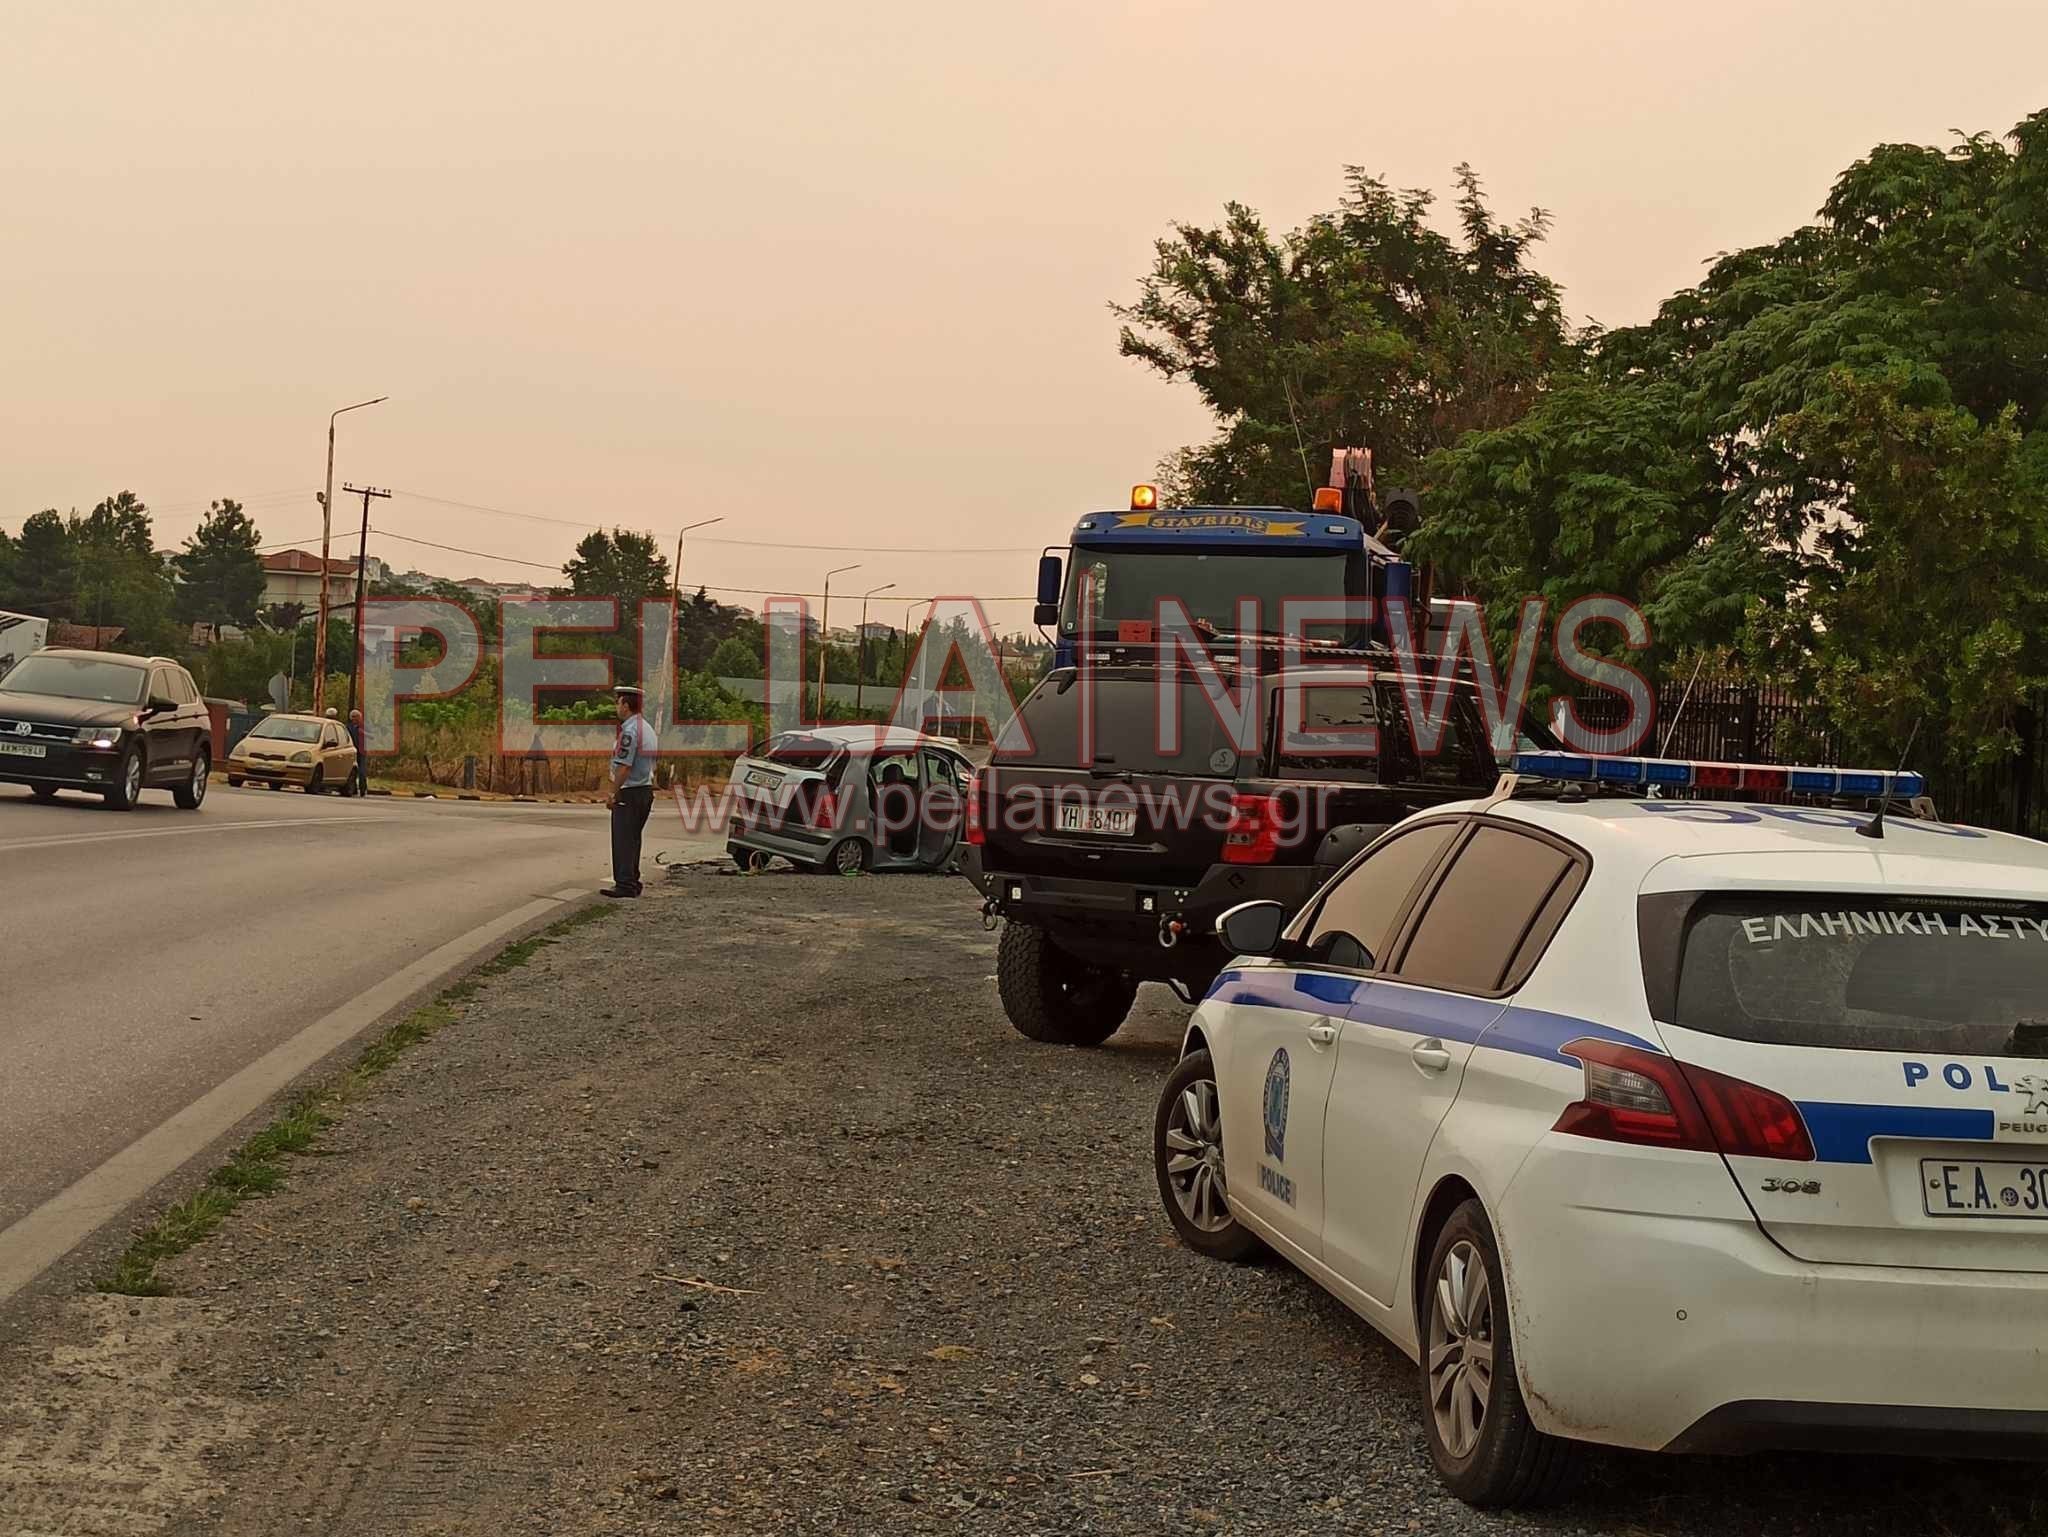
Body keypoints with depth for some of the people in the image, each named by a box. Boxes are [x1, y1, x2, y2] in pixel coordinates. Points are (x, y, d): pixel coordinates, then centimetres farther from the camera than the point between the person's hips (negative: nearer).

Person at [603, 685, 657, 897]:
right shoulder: (647, 728, 14)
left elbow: (624, 767, -21)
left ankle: (625, 884, -6)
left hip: (629, 792, -9)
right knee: (633, 839, 15)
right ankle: (633, 882, 19)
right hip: (646, 789, 9)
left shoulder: (629, 731, -17)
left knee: (623, 840, -5)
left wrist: (613, 794, -16)